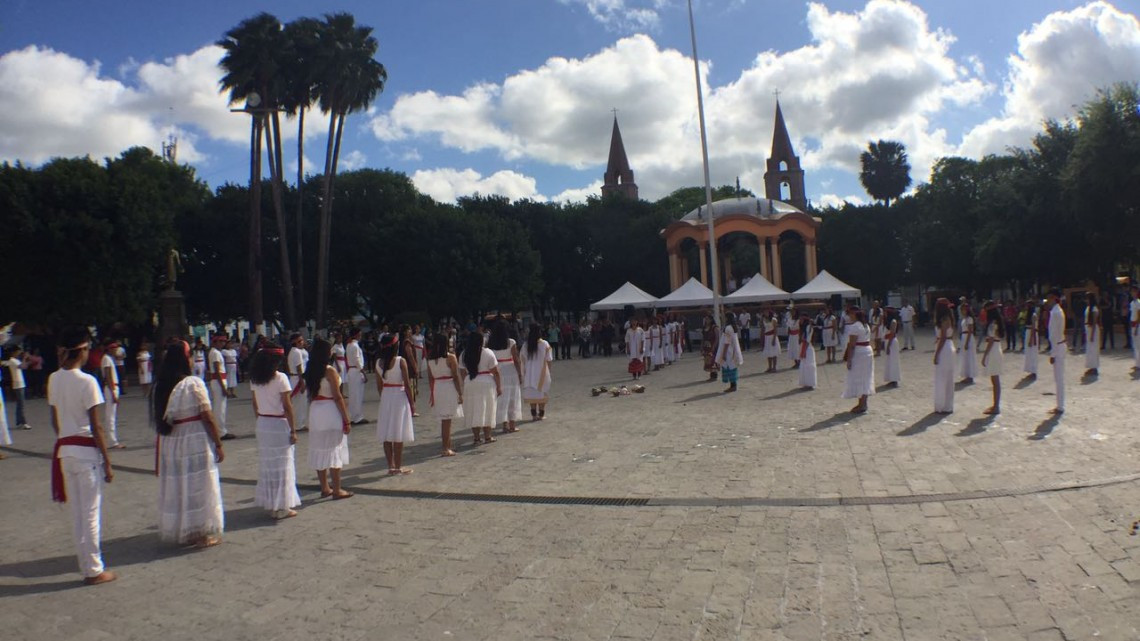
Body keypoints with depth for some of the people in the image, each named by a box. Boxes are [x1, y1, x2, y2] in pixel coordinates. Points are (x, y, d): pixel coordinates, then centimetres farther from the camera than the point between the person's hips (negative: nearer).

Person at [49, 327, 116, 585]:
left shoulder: (54, 379, 4)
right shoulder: (87, 381, -16)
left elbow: (55, 420, 10)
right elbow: (96, 427, -15)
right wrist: (107, 462, -9)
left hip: (64, 450, 7)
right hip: (86, 450, -7)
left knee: (77, 512, 16)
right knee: (91, 513, 3)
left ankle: (87, 565, 26)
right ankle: (94, 570, 11)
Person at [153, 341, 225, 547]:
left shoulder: (160, 387, 2)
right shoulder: (194, 383, -14)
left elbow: (160, 419, 5)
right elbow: (208, 418, -14)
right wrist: (219, 445, -7)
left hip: (170, 443, 5)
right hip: (196, 441, -5)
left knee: (176, 487, 14)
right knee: (200, 487, 5)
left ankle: (180, 532, 25)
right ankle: (203, 533, 12)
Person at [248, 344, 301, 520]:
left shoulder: (255, 379, 3)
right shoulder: (280, 378, -15)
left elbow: (255, 404, 8)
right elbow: (287, 407, -14)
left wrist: (261, 420, 16)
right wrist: (293, 429, -9)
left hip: (262, 425, 6)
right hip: (279, 424, -6)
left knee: (266, 465, 14)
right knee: (282, 466, 3)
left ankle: (269, 504, 22)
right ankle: (282, 507, 7)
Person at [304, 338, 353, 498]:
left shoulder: (310, 370, 6)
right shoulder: (330, 370, -14)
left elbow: (310, 394, 11)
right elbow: (337, 397, -15)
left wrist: (313, 414, 18)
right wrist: (346, 420, -11)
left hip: (315, 411, 7)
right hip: (330, 412, -7)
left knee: (319, 450, 12)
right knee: (334, 450, -1)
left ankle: (325, 488, 21)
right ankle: (337, 490, 4)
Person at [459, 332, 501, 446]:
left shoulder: (464, 354, 3)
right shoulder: (488, 353, -8)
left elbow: (462, 372, 6)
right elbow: (495, 372, -7)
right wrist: (499, 386, 0)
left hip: (469, 384, 3)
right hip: (486, 384, -3)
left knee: (473, 411, 8)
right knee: (486, 410, 6)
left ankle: (476, 437, 11)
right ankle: (487, 436, 11)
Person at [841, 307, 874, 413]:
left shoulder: (854, 326, -16)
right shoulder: (866, 325, 13)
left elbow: (852, 345, -20)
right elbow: (868, 341, 15)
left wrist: (849, 359, -18)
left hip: (858, 354, -10)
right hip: (868, 352, 10)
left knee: (857, 379, -4)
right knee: (865, 379, 13)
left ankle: (861, 405, -4)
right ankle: (863, 403, 19)